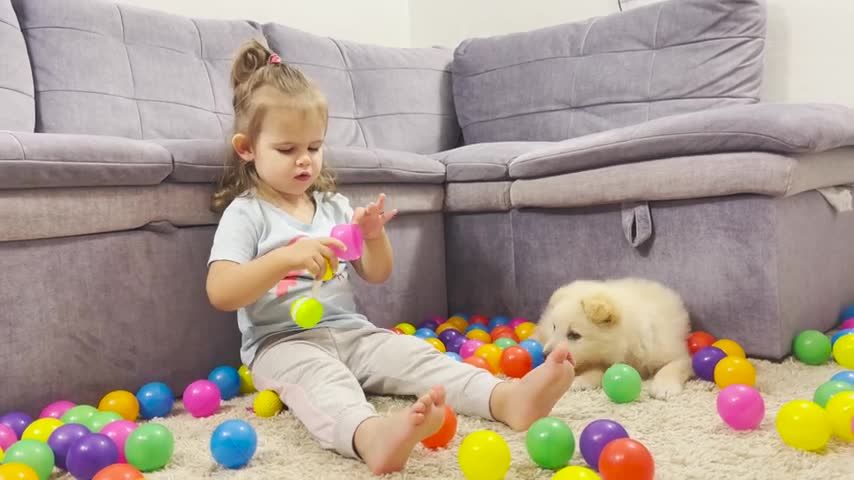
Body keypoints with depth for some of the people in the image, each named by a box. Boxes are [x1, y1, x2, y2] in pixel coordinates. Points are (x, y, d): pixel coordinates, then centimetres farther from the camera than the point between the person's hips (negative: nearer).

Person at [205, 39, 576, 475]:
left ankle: (507, 398, -43)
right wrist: (287, 258, -29)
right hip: (283, 343, -5)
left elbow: (377, 275, 15)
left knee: (412, 353, -21)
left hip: (351, 332, 5)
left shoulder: (334, 205, 13)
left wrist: (374, 237, -7)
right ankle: (373, 437, -68)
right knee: (322, 375, -37)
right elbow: (220, 293, -15)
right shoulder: (245, 213, -2)